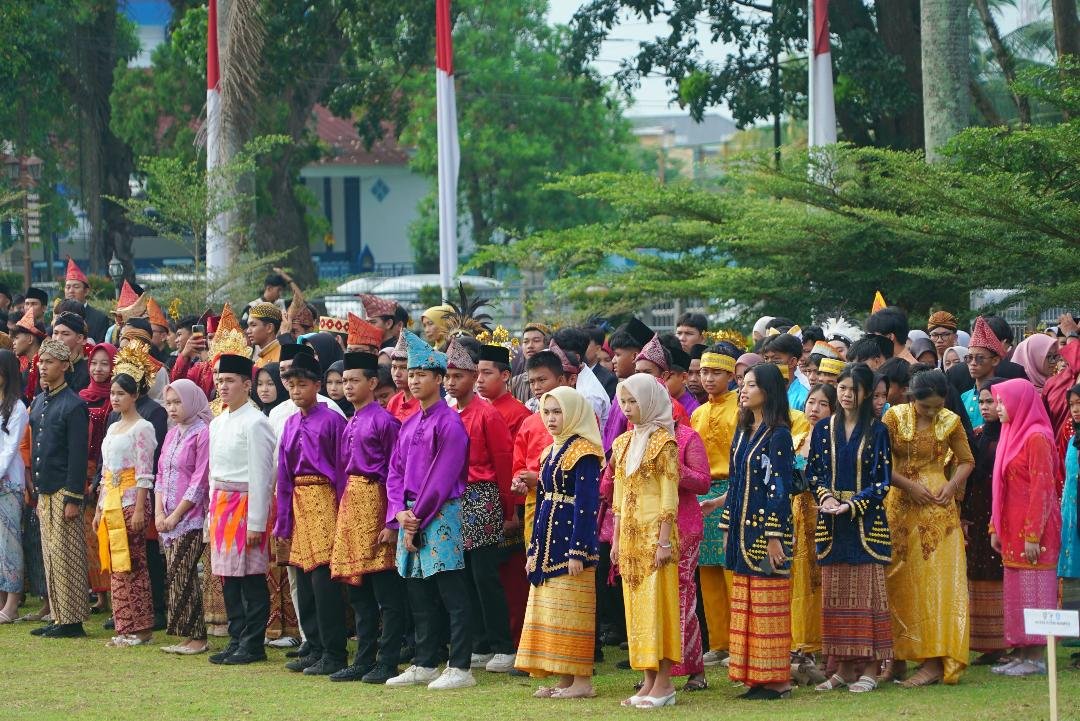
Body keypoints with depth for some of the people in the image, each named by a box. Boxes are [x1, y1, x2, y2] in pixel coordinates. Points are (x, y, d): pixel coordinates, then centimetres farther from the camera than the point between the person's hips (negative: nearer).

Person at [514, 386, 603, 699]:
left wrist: (578, 551, -20)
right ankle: (563, 680, 12)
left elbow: (586, 504, -16)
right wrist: (534, 550, 17)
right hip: (548, 541, 9)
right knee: (548, 611, 8)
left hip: (571, 538, -9)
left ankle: (581, 681, -2)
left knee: (571, 611, -7)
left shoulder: (583, 451, -11)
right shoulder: (550, 453, 17)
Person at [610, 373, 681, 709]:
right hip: (630, 534, 7)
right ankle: (649, 681, 10)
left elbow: (670, 495, -11)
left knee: (657, 603, -7)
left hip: (655, 531, -7)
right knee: (636, 604, 6)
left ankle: (664, 682, -5)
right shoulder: (623, 443, 13)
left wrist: (665, 541, -16)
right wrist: (616, 539, 13)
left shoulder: (663, 442, -7)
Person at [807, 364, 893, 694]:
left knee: (867, 590, -4)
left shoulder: (877, 431, -1)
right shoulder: (824, 429, 8)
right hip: (831, 521, 3)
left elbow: (882, 481, -4)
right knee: (835, 591, 4)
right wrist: (826, 497, -11)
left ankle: (869, 669, -1)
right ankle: (843, 667, 9)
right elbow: (813, 473, 9)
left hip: (866, 521, -3)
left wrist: (851, 505, -15)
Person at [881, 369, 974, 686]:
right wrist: (909, 485, -14)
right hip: (899, 505, 1)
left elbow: (966, 460, 9)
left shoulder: (950, 422, -1)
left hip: (937, 505, -1)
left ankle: (935, 661, -8)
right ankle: (897, 659, 13)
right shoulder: (894, 417, -3)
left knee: (935, 578, -7)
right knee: (896, 581, 5)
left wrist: (953, 484, -9)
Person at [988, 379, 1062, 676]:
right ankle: (1022, 655, 13)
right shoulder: (1011, 436, 15)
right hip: (1013, 529, 9)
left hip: (1033, 528, -9)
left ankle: (1037, 658, -2)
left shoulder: (1036, 437, -14)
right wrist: (996, 528, 14)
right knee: (1017, 590, 9)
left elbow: (1043, 489, -18)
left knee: (1033, 589, -5)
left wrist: (1033, 535, -20)